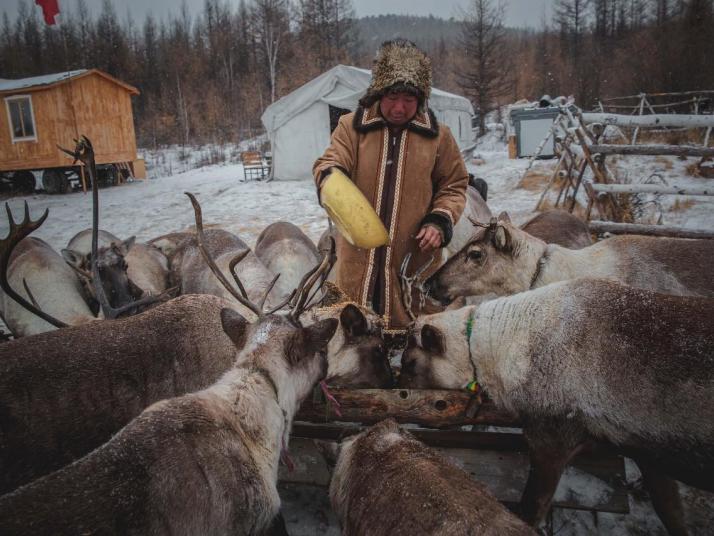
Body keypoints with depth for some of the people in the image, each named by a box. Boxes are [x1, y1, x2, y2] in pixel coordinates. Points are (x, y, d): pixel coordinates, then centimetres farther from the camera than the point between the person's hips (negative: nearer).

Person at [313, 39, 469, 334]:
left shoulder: (437, 135, 3)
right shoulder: (352, 126, 2)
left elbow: (454, 184, 11)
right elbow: (329, 162, -6)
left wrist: (440, 221, -7)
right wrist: (331, 177, -31)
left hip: (413, 254, 0)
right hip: (359, 254, 0)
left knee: (408, 326, 9)